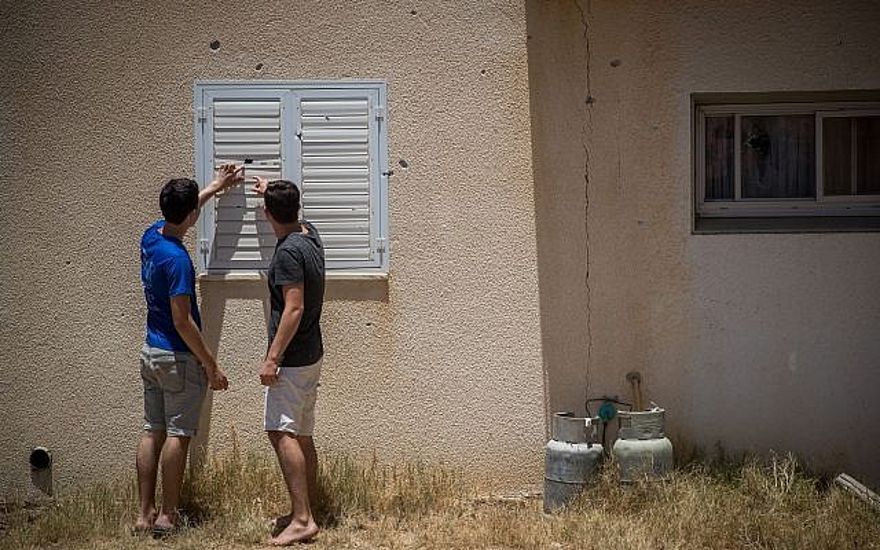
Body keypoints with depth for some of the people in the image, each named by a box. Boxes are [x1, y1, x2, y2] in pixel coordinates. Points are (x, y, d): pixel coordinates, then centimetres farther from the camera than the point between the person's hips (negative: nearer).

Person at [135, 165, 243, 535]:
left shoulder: (151, 236, 2)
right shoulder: (177, 259, -23)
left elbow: (180, 211, 26)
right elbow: (182, 321, -23)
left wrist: (216, 186, 37)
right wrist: (211, 366, -17)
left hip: (151, 352, 9)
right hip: (179, 358, -8)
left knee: (152, 432, 11)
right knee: (177, 435, 0)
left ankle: (145, 514, 15)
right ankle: (167, 517, 6)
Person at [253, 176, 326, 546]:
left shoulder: (288, 251, -19)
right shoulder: (310, 235, 8)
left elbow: (294, 308, -24)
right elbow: (293, 217, 33)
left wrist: (272, 358, -22)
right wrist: (271, 192, 50)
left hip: (292, 359, -10)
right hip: (311, 356, 10)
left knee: (281, 433, -12)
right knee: (302, 436, 12)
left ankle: (302, 519, -16)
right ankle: (304, 513, 18)